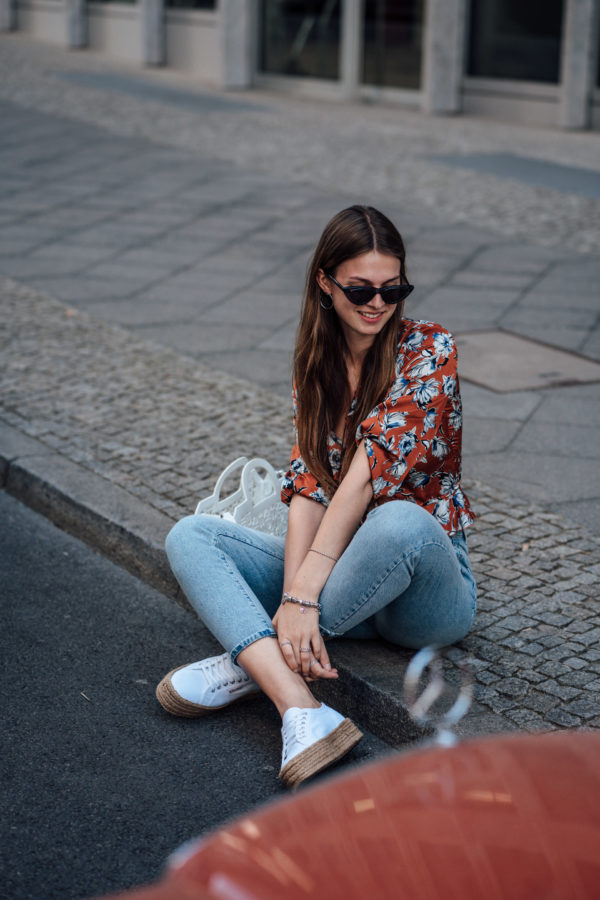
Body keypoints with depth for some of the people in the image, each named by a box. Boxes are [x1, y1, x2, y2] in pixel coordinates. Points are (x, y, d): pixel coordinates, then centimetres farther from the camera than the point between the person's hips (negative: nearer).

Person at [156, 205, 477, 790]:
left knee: (399, 522, -40)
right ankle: (302, 712, -36)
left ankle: (254, 663, -22)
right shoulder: (316, 363, 6)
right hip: (340, 571, 6)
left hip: (426, 576, -5)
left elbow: (369, 473, -21)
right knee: (189, 536, -13)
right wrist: (292, 599, -21)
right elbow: (308, 488, -4)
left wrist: (303, 593, -28)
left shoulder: (428, 350, -10)